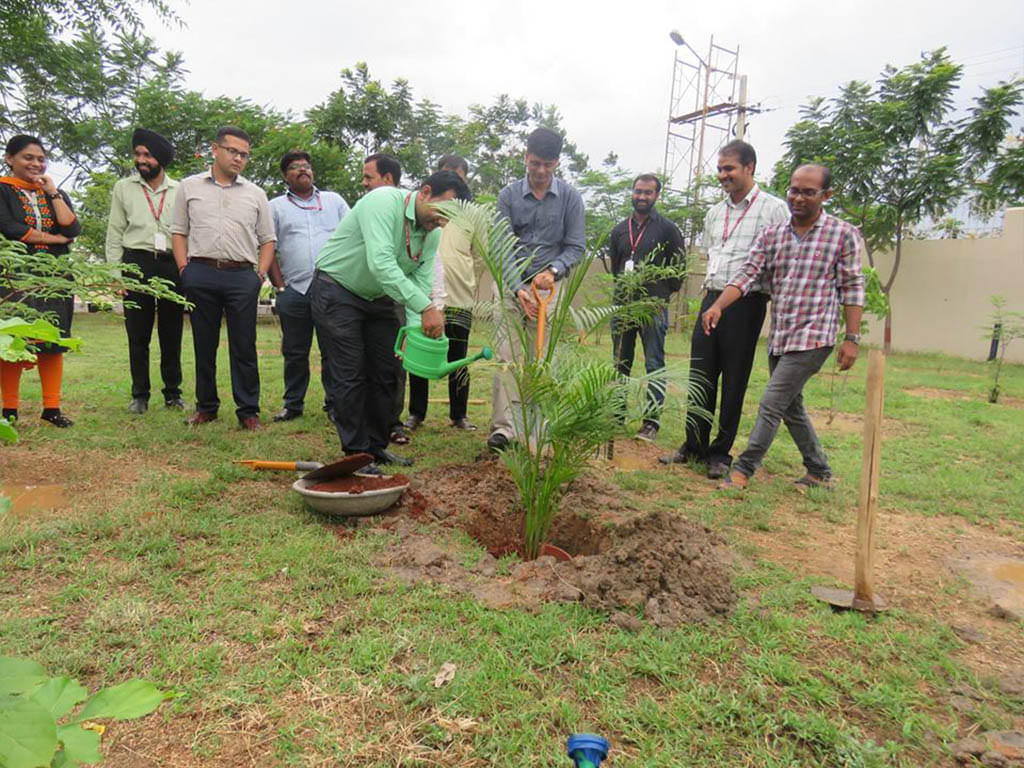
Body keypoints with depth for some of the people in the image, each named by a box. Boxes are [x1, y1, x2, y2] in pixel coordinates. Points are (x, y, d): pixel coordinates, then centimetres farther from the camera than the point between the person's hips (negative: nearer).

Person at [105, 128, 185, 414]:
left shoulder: (179, 191, 9)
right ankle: (140, 394, 12)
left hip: (173, 265, 0)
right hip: (137, 263, 0)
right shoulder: (123, 188, 9)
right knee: (138, 334, 2)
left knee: (172, 333, 5)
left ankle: (173, 391, 16)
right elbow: (115, 234, 8)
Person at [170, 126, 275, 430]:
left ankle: (248, 410, 5)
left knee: (244, 347, -1)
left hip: (242, 276, 0)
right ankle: (206, 406, 19)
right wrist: (184, 269, 1)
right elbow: (179, 231, 13)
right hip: (201, 274, 1)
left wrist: (260, 274, 1)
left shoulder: (255, 194, 13)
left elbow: (267, 240, 13)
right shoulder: (189, 187, 12)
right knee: (204, 344, 7)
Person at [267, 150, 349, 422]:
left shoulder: (334, 201, 16)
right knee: (294, 352, 5)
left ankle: (334, 404, 11)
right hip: (294, 290, 0)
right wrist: (280, 286, -1)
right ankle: (293, 403, 17)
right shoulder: (275, 207, 13)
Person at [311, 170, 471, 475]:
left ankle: (376, 446, 20)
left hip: (378, 298, 8)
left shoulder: (432, 233, -2)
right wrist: (425, 307, -43)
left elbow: (421, 283, -7)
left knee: (384, 375, 7)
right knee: (351, 376, -8)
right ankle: (356, 452, 3)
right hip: (337, 292, -7)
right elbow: (381, 263, -39)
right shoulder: (384, 201, -26)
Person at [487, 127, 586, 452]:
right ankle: (503, 426, -3)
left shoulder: (570, 197, 0)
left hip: (548, 286, 0)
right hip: (510, 285, 0)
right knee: (506, 356, -6)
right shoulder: (509, 195, 0)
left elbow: (576, 246, 0)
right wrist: (518, 289, -17)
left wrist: (553, 270, -19)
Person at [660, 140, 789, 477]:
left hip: (747, 303, -5)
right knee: (700, 377, 7)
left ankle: (720, 453, 13)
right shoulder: (714, 213, 15)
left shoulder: (773, 209, -3)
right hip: (712, 299, 6)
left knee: (734, 382, 2)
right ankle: (694, 445, 20)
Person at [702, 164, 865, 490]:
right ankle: (820, 472, 31)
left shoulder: (844, 234, -3)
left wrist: (852, 338, -7)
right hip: (778, 338, 6)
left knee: (771, 405, -10)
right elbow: (747, 274, -2)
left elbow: (852, 289, -2)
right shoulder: (771, 235, 7)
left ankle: (743, 470, 1)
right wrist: (717, 306, -19)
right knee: (791, 408, 15)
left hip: (812, 338, -6)